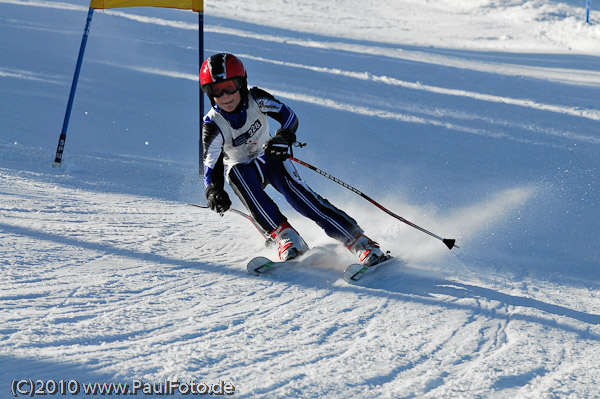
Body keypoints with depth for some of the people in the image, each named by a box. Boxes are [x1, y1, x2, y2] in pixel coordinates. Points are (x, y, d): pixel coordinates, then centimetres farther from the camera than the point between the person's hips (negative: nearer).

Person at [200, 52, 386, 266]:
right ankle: (283, 234, -34)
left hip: (271, 158, 0)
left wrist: (284, 136, -45)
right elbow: (211, 165, -31)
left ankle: (359, 241, -28)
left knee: (298, 194, -25)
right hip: (244, 171, 0)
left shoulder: (255, 99, -21)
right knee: (236, 172, -35)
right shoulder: (213, 125, -24)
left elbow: (288, 115, -22)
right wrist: (214, 192, -52)